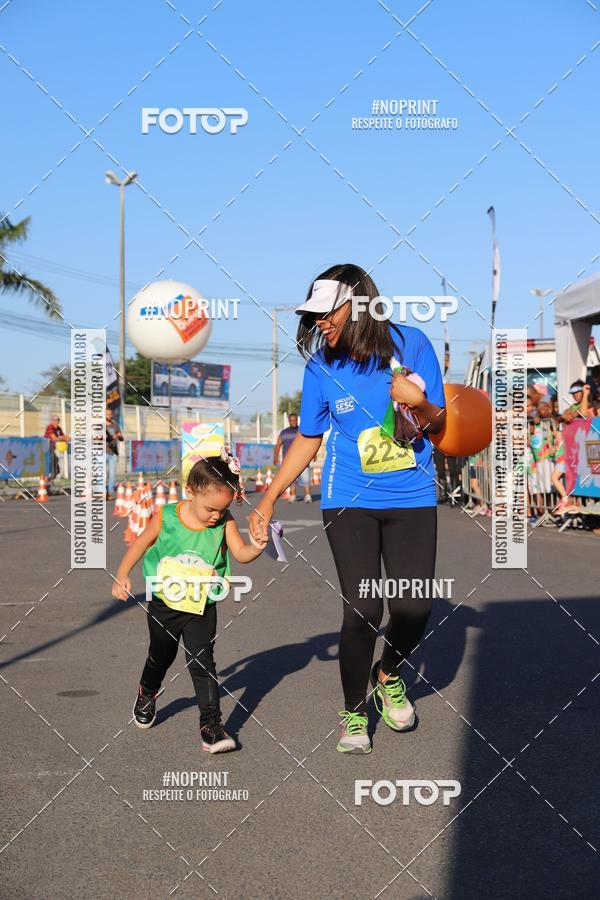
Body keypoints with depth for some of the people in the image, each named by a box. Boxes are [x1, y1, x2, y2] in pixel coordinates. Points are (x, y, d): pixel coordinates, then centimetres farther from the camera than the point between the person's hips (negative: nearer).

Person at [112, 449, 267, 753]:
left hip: (202, 608, -1)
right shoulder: (166, 517, -16)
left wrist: (256, 548, -41)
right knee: (160, 657, 23)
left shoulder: (225, 523, -14)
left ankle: (211, 723, -6)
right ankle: (147, 694, 52)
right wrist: (122, 575, -1)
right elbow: (141, 543, -2)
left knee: (202, 663, -9)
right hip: (164, 604, 1)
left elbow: (240, 553, -20)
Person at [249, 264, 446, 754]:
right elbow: (307, 440, 9)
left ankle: (388, 676, 30)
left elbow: (438, 425, 2)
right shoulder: (321, 366, -4)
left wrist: (419, 405, -20)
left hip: (413, 498, 1)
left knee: (414, 608, -3)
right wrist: (269, 499, 6)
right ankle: (354, 711, 14)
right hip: (350, 499, 0)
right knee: (363, 609, -9)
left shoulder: (411, 344, -7)